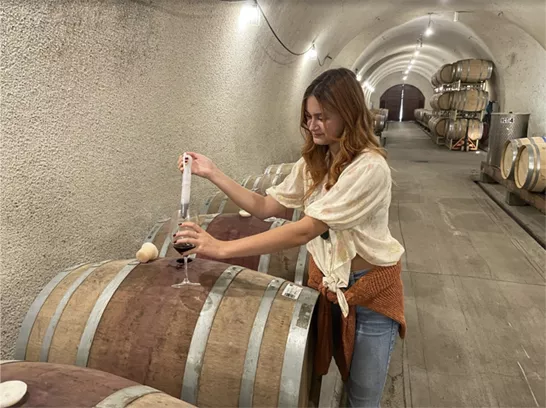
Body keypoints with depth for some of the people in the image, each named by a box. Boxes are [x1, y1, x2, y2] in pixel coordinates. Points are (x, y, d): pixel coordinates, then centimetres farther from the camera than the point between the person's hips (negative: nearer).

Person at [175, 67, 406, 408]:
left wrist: (223, 248, -33)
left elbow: (304, 230, -32)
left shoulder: (370, 168, -26)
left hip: (370, 286, -6)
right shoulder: (313, 162, 0)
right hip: (326, 280, 6)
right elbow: (265, 207, 0)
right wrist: (213, 173, -9)